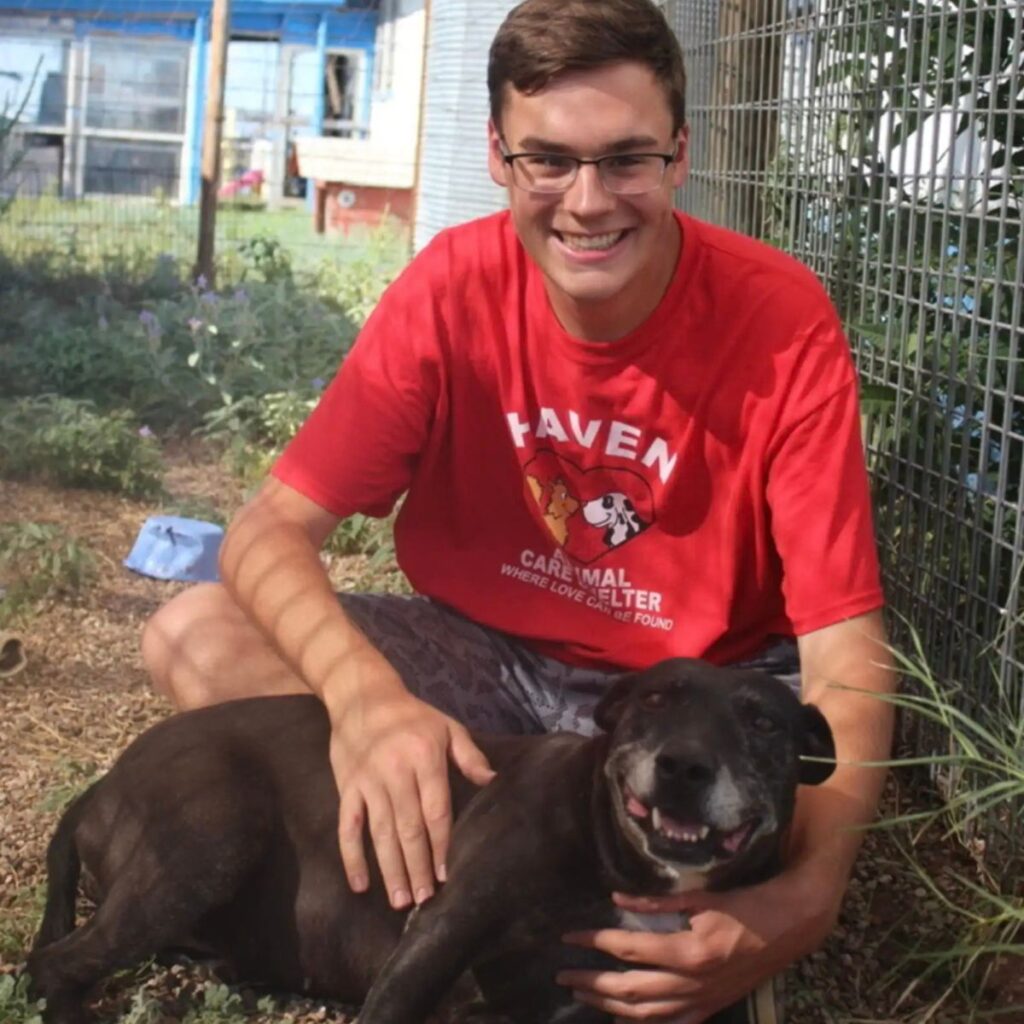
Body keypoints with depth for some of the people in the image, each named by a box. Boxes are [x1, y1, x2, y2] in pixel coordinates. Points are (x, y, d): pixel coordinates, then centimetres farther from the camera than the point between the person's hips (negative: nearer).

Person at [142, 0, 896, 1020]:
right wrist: (366, 694, -40)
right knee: (193, 635, -18)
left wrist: (807, 895, -43)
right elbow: (270, 531, -17)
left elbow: (844, 650, -23)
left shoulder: (781, 322, -21)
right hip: (485, 658, 3)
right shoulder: (452, 287, -15)